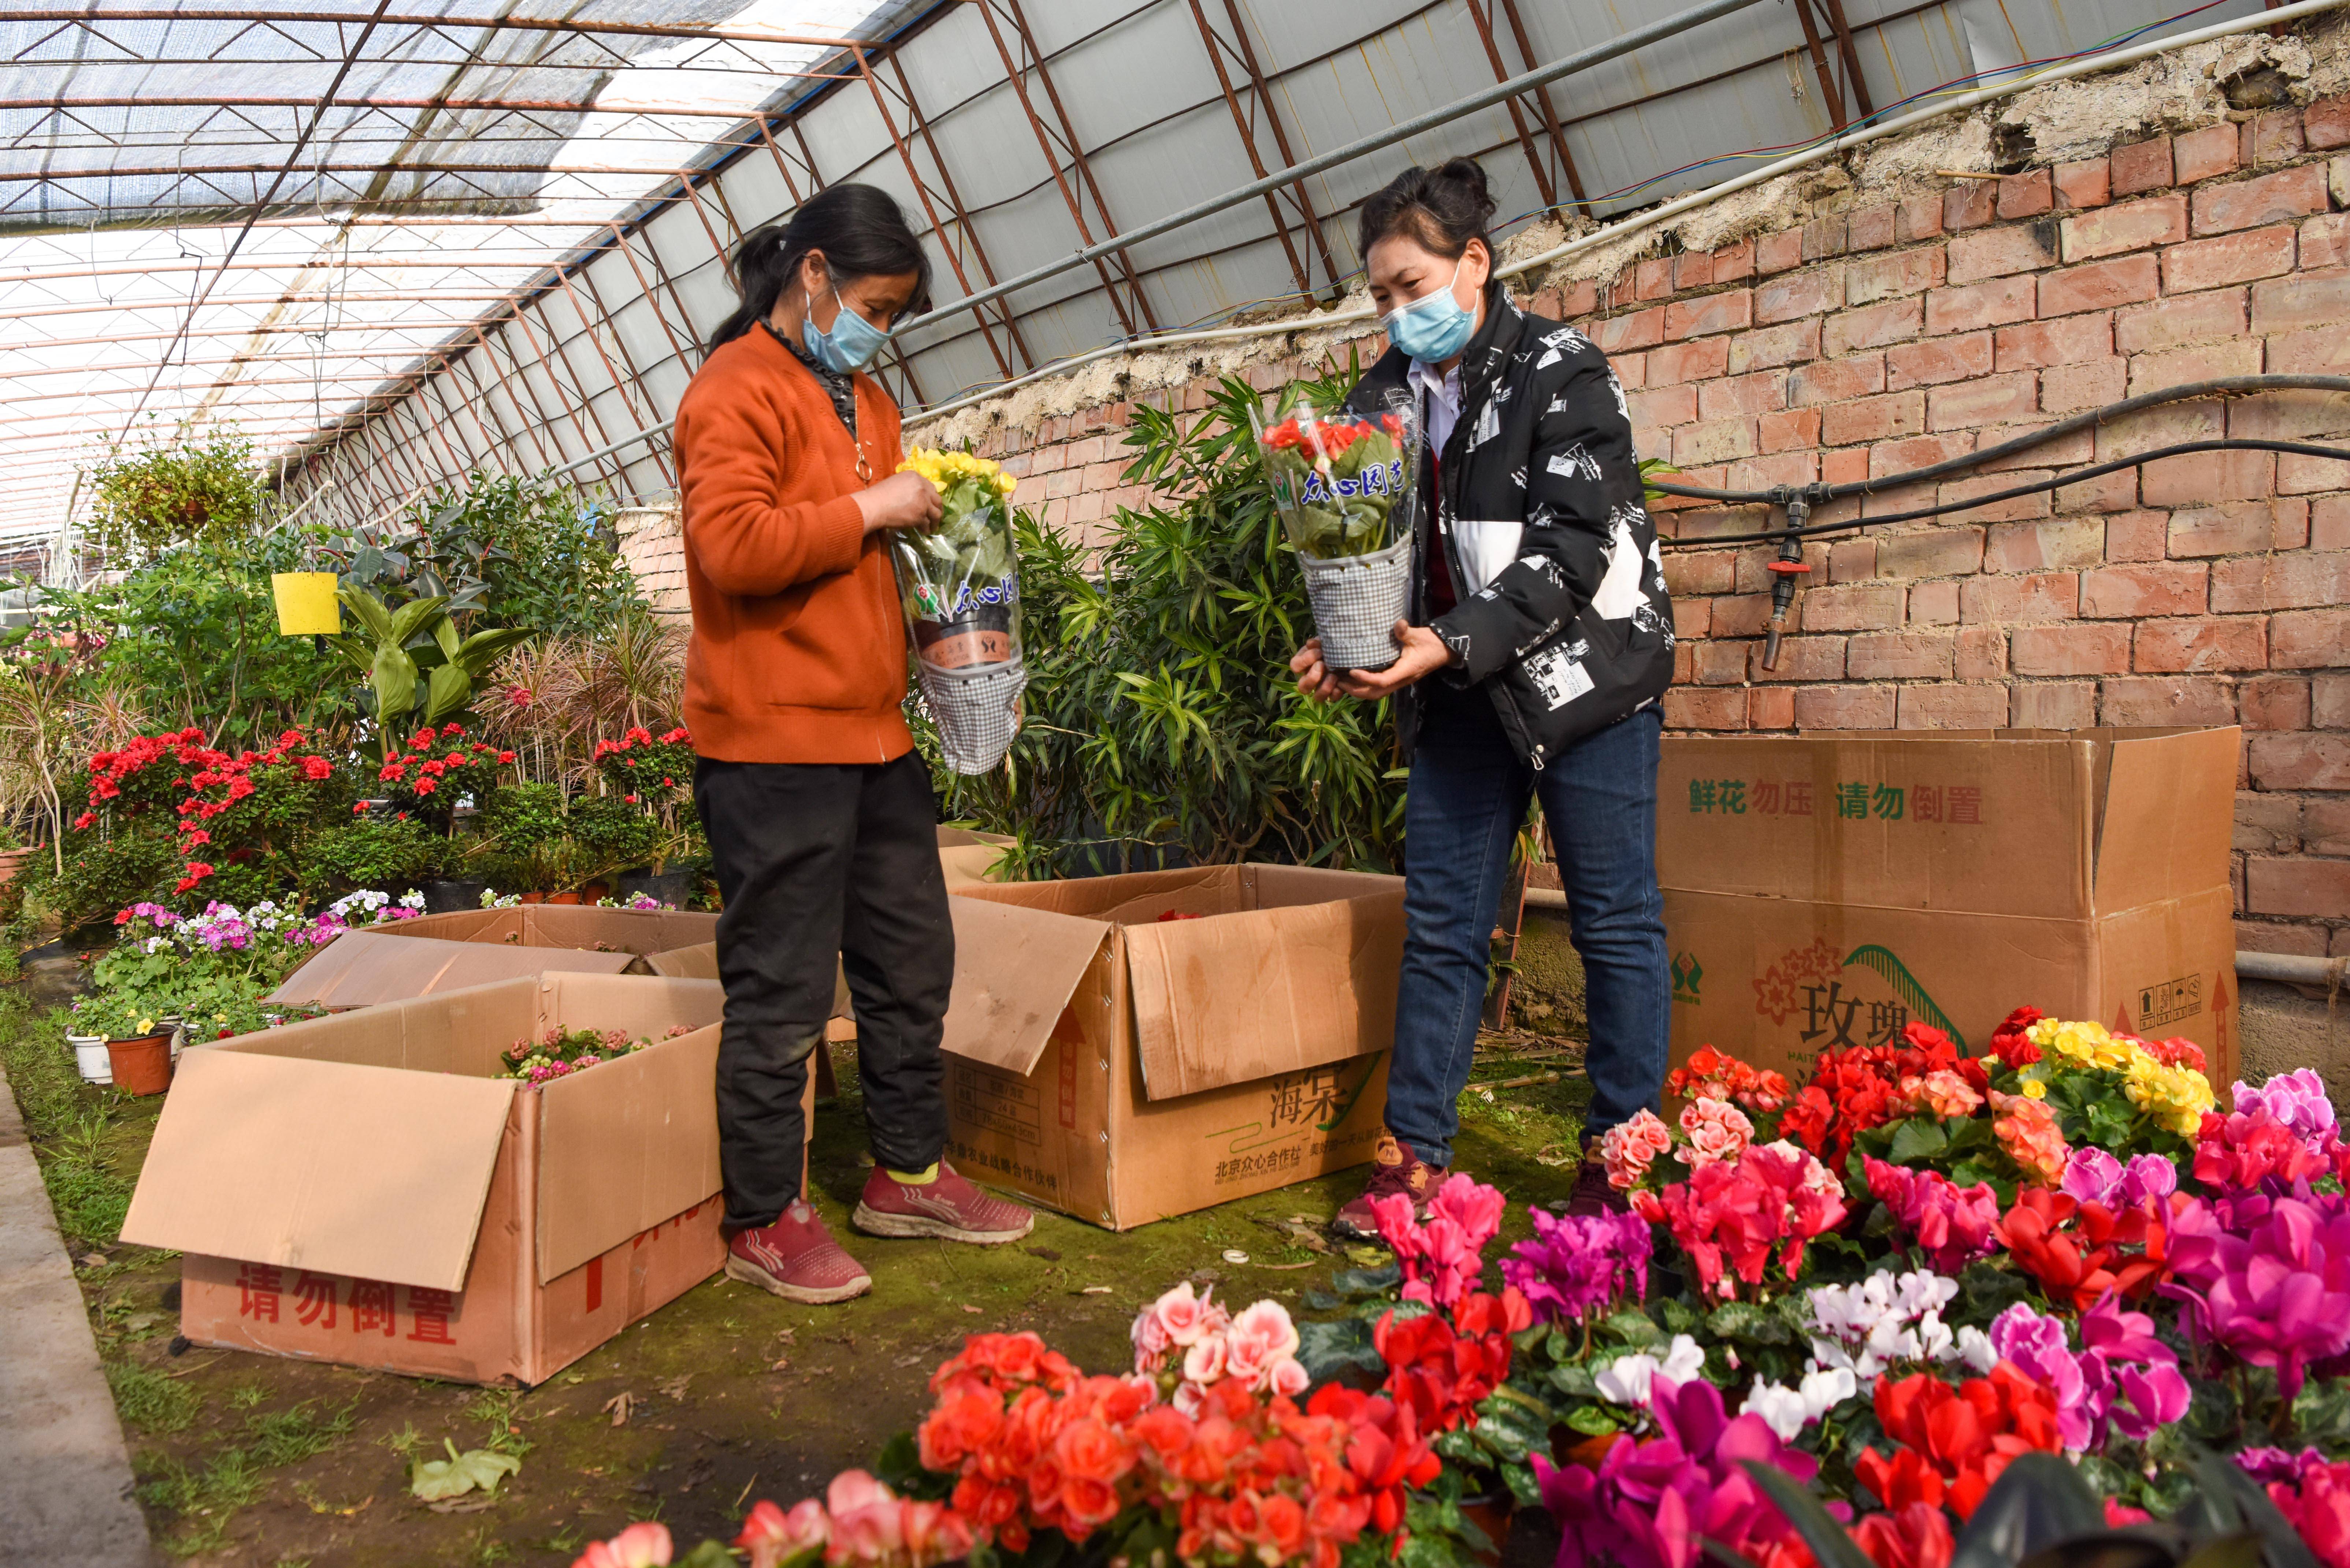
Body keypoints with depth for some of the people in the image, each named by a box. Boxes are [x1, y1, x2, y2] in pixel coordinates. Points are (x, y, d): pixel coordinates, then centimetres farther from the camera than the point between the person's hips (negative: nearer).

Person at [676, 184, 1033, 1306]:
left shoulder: (863, 399, 21)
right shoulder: (740, 391, -8)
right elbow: (730, 543, -23)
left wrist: (926, 515, 13)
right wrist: (869, 511, -16)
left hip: (875, 732, 9)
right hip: (775, 744, -9)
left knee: (912, 961, 14)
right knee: (782, 989, -1)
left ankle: (907, 1174, 30)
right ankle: (765, 1222, 13)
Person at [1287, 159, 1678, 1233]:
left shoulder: (1560, 372, -8)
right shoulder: (1386, 395, 10)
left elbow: (1575, 546, -17)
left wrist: (1458, 642, -26)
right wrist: (1343, 648, -9)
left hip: (1585, 675, -5)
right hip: (1459, 695, 6)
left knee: (1615, 922, 1)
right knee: (1440, 927, 7)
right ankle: (1414, 1156, 15)